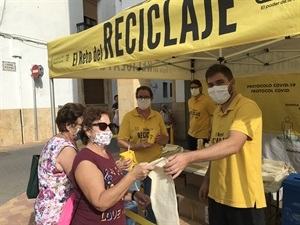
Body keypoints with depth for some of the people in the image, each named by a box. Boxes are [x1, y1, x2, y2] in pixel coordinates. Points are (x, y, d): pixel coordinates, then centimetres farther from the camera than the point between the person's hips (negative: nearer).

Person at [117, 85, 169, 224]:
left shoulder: (157, 116, 2)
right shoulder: (128, 116, -8)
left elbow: (166, 139, 6)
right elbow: (121, 141, -11)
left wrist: (160, 139, -16)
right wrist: (139, 146, -24)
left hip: (154, 163, 3)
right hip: (135, 164, -2)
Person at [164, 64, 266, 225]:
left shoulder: (247, 107, -16)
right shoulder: (217, 112, 9)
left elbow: (233, 145, -31)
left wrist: (189, 157, -40)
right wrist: (207, 180, 12)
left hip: (243, 198, -7)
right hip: (217, 193, 7)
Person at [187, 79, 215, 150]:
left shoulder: (206, 100, -13)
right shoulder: (189, 101, 6)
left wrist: (210, 131, -8)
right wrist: (190, 128, 15)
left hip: (203, 136, -6)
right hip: (191, 135, 6)